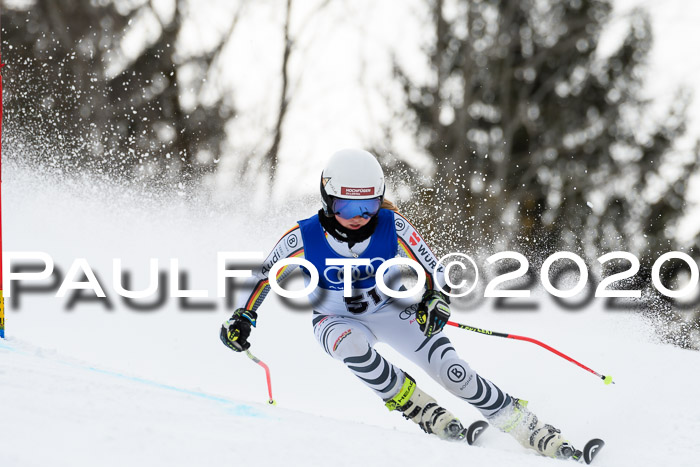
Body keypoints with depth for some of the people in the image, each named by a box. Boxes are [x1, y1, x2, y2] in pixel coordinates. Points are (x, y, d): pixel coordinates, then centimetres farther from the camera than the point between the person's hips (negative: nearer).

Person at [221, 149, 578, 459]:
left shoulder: (392, 226, -22)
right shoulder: (304, 238, -25)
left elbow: (431, 270, -12)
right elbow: (264, 275, -9)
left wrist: (435, 301, -31)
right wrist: (242, 317, -19)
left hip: (391, 309, 1)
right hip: (336, 320, -1)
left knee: (453, 372, -16)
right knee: (352, 345, -38)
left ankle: (527, 427, -5)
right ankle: (422, 412, -23)